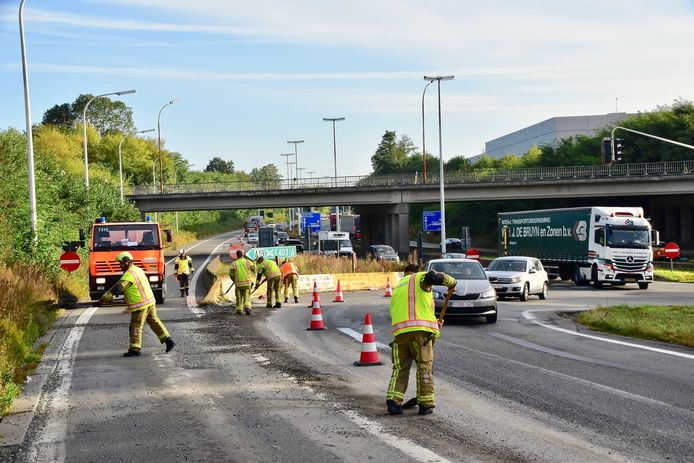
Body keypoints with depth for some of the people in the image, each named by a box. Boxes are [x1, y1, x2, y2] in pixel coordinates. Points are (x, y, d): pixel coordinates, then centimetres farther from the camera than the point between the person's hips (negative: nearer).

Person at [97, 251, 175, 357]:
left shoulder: (129, 275, -18)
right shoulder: (137, 270, 13)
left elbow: (117, 288, -26)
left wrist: (103, 299, -26)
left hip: (140, 305, -9)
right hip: (150, 301, 9)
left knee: (136, 327, 0)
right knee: (154, 322, 18)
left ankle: (134, 349, 4)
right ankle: (168, 340, 16)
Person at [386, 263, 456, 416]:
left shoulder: (397, 289, 32)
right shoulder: (419, 278, 9)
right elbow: (432, 277, -15)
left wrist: (432, 322, 37)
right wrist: (451, 283, 2)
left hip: (400, 331, 5)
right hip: (421, 330, -5)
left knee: (400, 367, 10)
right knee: (424, 366, 4)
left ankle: (393, 401, -3)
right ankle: (425, 404, 6)